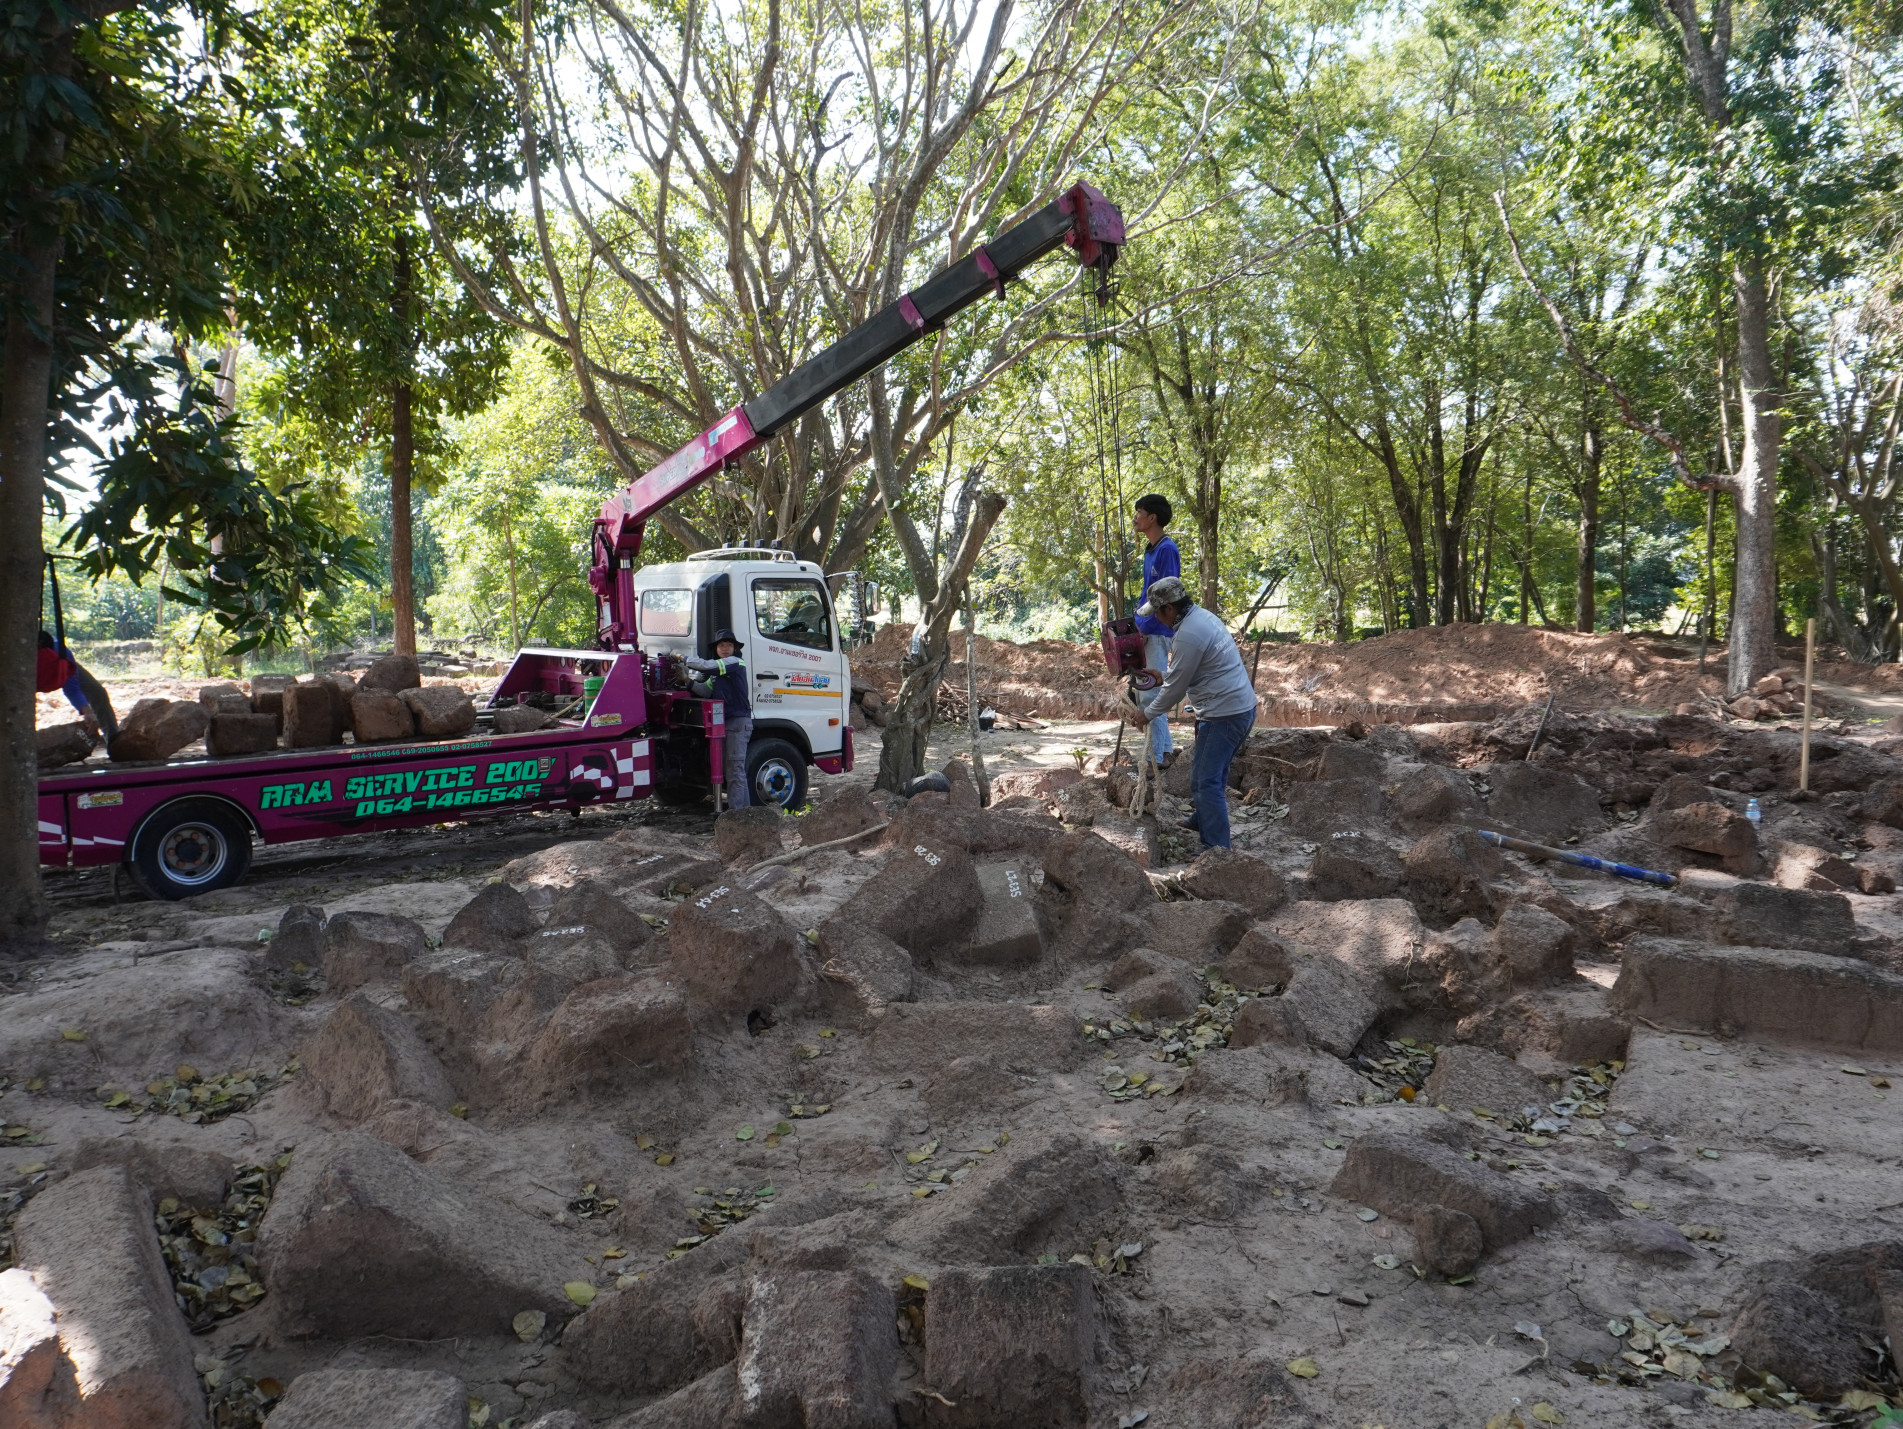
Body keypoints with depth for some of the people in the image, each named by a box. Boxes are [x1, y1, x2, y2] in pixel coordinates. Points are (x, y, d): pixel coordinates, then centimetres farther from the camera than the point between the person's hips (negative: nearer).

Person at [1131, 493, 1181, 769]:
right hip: (1146, 630, 10)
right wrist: (1137, 621, 12)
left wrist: (1145, 626, -17)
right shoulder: (1150, 549, 14)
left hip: (1158, 632, -10)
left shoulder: (1167, 549, -14)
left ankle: (1157, 756, -1)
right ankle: (1165, 749, 25)